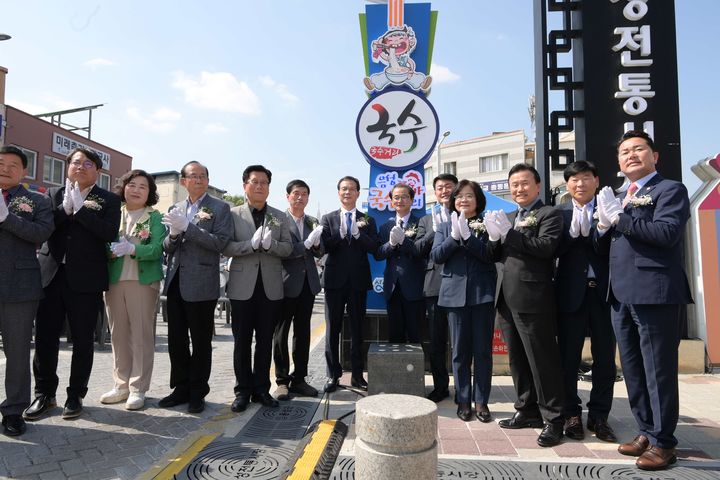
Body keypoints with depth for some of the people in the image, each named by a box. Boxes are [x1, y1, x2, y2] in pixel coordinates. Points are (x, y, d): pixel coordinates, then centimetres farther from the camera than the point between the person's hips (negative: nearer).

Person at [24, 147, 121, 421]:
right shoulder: (53, 194, 13)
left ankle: (76, 395, 20)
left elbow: (109, 233, -12)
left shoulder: (109, 200, 4)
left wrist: (80, 208, -14)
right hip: (50, 275, 3)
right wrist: (65, 208, -13)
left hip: (86, 279, -3)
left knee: (83, 341, 6)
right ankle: (44, 394, 24)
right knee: (45, 338, 7)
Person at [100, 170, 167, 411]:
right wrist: (110, 250, -15)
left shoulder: (155, 217, -1)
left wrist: (131, 249, -27)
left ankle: (138, 388, 9)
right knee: (118, 334, 10)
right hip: (114, 280, 4)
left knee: (142, 334, 0)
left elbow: (157, 249, -12)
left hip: (143, 281, -4)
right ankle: (121, 385, 23)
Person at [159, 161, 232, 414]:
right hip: (175, 283, 5)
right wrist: (173, 234, -11)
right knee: (176, 340, 13)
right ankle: (181, 388, 28)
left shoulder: (219, 208, -2)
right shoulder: (175, 209, 13)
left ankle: (197, 393, 20)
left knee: (201, 341, 6)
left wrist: (186, 227, -19)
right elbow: (167, 248, 11)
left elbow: (220, 242, -13)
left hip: (201, 285, -5)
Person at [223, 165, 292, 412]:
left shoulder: (280, 217, 9)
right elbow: (226, 248, -6)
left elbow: (287, 248, 3)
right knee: (242, 341, 7)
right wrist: (252, 244, -20)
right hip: (243, 287, -2)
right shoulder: (233, 214, 3)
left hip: (271, 287, 2)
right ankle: (243, 391, 19)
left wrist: (270, 244, -17)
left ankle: (261, 389, 22)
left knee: (265, 341, 10)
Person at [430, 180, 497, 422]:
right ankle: (463, 400, 17)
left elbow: (491, 254, -9)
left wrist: (467, 235, -18)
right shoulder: (445, 227, 12)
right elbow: (436, 256, -1)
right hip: (456, 294, 2)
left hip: (483, 293, -1)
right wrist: (454, 237, -14)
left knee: (483, 349, 4)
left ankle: (481, 401, 15)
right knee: (460, 350, 7)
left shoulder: (487, 225, 5)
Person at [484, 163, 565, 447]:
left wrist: (508, 233, -19)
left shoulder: (549, 214, -2)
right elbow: (497, 257, 15)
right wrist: (494, 238, -4)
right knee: (517, 360, 15)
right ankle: (527, 411, 28)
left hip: (533, 301, -8)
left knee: (543, 361, -1)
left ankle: (554, 420, 10)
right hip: (508, 300, 8)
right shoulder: (509, 219, 20)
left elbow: (546, 247, -19)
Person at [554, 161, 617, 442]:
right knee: (568, 357, 5)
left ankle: (598, 416, 22)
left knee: (605, 358, 8)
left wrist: (600, 227, -21)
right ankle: (571, 415, 19)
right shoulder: (559, 213, 5)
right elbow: (555, 251, -6)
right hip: (571, 292, 0)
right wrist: (574, 231, -18)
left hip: (604, 291, 1)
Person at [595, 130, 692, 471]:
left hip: (655, 294, -7)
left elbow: (667, 231, -19)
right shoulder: (620, 199, 21)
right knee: (633, 371, 14)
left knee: (658, 371, 0)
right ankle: (646, 432, 27)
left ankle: (662, 443, 13)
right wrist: (605, 226, 0)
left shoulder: (670, 189, -1)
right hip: (621, 296, 8)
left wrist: (619, 218, -14)